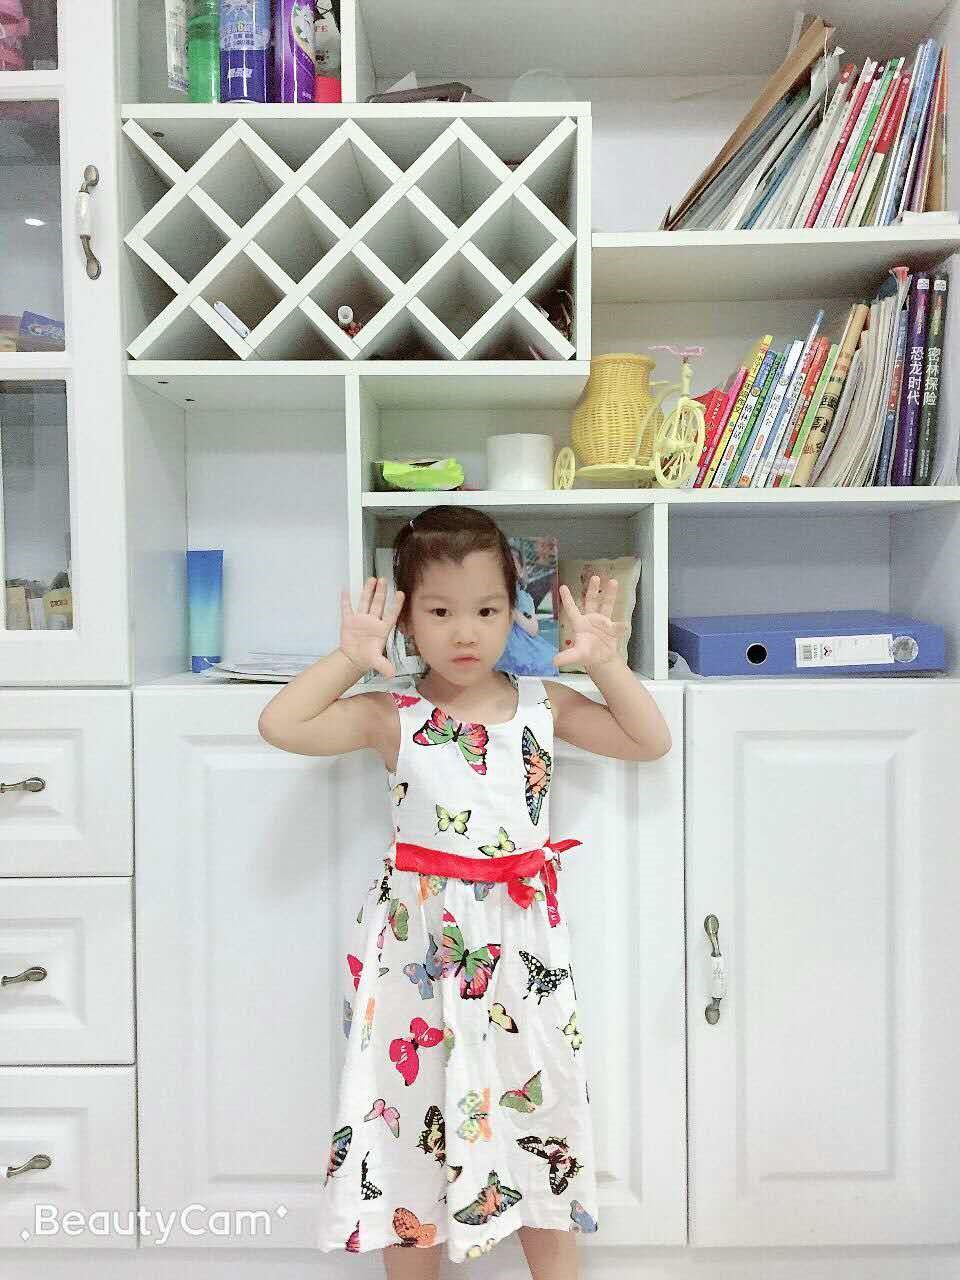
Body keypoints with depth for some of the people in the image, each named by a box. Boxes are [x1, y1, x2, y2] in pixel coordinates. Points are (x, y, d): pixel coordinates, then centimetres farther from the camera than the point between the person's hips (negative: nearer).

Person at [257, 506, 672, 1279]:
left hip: (520, 947, 2)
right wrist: (351, 658, -13)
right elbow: (280, 725, -15)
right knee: (410, 1125, 12)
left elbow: (651, 742, 4)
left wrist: (605, 662, -7)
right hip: (416, 948, -1)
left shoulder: (543, 705, 1)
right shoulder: (391, 716, -6)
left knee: (540, 1124, 14)